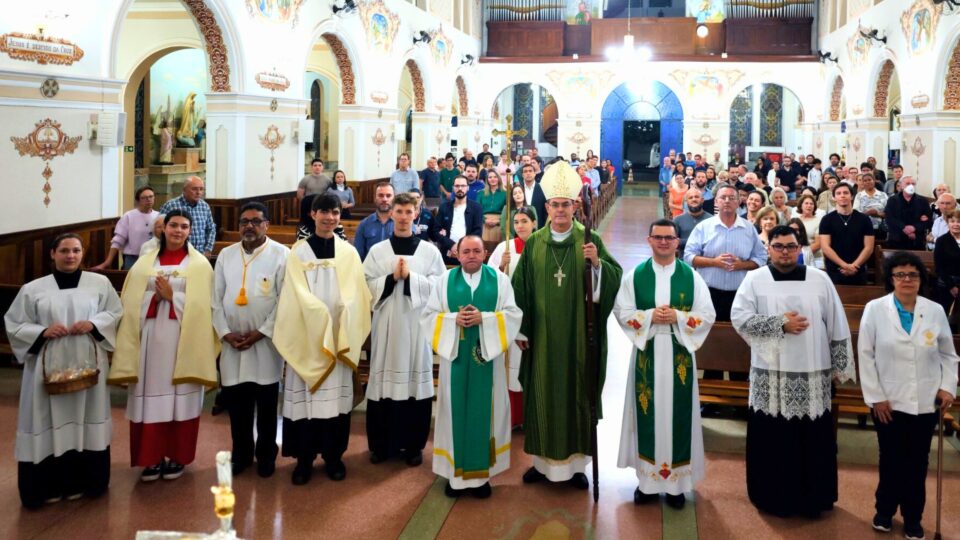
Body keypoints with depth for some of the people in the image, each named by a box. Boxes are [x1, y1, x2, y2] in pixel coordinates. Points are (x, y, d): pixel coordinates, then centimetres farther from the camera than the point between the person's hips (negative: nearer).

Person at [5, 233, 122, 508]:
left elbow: (116, 313, 8)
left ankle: (81, 482, 15)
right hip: (48, 367, -1)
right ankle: (49, 486, 8)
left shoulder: (100, 282, 6)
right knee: (50, 423, -2)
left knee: (84, 420, 5)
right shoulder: (33, 288, 3)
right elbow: (13, 324, 4)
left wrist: (93, 324, -10)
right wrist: (42, 332, -12)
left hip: (87, 364, 1)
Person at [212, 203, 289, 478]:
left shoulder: (281, 254, -5)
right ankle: (240, 454, 25)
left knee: (266, 405, 7)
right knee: (236, 404, 9)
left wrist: (261, 332, -13)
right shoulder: (226, 255, 7)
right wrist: (225, 332, -5)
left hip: (266, 342, -3)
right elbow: (216, 298, 7)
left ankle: (266, 455, 22)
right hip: (232, 343, 3)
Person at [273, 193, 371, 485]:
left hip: (340, 334, 2)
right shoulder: (298, 251, 2)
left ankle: (334, 455, 16)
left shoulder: (349, 252, 7)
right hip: (306, 335, -1)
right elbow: (299, 295, -6)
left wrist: (341, 322, -15)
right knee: (305, 395, 0)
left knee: (336, 394, 5)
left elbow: (355, 295, 1)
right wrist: (324, 315, -18)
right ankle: (304, 458, 9)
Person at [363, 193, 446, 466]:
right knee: (384, 380, 3)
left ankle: (413, 445, 14)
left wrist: (410, 276, -13)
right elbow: (367, 286, 1)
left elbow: (439, 285, -3)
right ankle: (381, 444, 15)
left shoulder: (429, 250, 5)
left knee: (415, 380, 2)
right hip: (386, 323, 1)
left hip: (417, 324, 0)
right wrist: (392, 277, -13)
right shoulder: (377, 250, 7)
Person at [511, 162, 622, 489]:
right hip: (542, 334, 2)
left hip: (578, 335, -1)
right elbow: (520, 288, 4)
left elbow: (615, 278, -9)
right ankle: (543, 459, 21)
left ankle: (576, 462, 17)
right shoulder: (534, 243, 3)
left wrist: (597, 263, -28)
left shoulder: (590, 240, -2)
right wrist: (520, 328, 0)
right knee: (543, 394, 8)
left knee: (577, 392, 6)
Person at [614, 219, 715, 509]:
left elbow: (707, 315, -1)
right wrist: (650, 315, -15)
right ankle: (647, 479, 13)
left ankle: (676, 481, 13)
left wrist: (678, 317, -16)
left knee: (677, 414, 4)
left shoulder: (692, 276, 1)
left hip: (680, 355, 0)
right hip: (646, 353, 0)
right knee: (647, 414, 4)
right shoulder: (634, 275, 3)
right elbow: (621, 312, 1)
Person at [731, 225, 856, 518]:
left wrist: (840, 367, 3)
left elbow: (837, 326, 6)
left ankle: (812, 499, 21)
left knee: (812, 439, 6)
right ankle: (773, 498, 18)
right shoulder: (755, 279, 1)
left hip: (812, 374, 1)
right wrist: (781, 323, -15)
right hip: (770, 374, -1)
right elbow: (738, 317, -10)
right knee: (772, 439, 4)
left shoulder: (820, 279, 5)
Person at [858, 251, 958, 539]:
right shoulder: (875, 309, -6)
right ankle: (885, 511, 31)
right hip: (889, 402, -2)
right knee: (891, 460, 10)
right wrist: (875, 396, -7)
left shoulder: (935, 311, 1)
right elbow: (865, 356, -4)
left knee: (918, 463, 10)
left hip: (926, 402, 2)